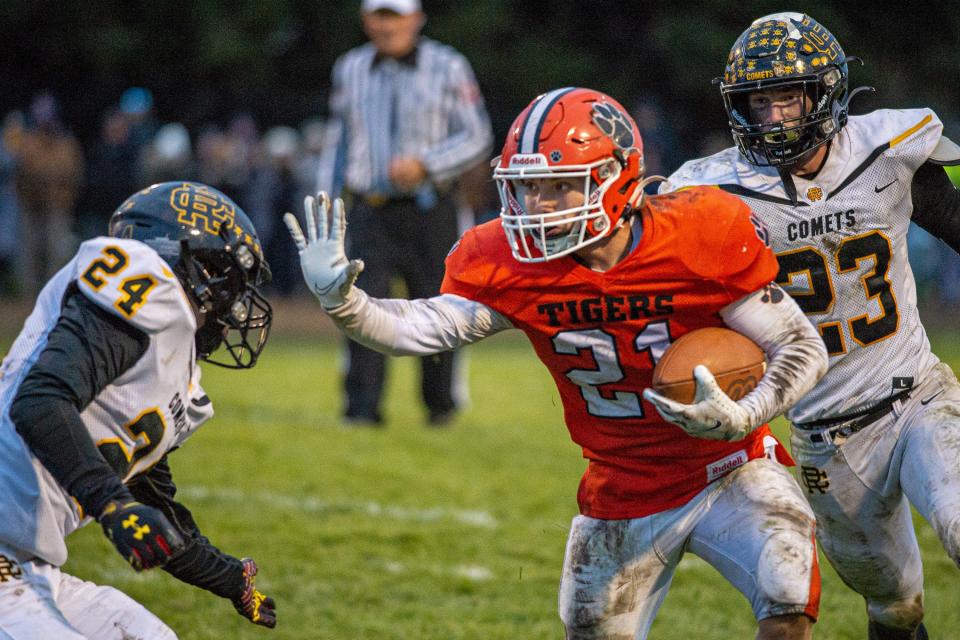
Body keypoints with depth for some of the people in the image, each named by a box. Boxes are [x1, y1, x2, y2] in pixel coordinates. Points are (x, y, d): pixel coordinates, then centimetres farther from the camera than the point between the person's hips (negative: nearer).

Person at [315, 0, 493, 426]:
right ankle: (363, 407, -10)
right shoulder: (350, 70, 10)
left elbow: (477, 138, -2)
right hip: (371, 212, 2)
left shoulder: (447, 68, -1)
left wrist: (424, 165, -16)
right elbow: (337, 144, 17)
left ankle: (441, 399, 24)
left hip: (429, 211, -2)